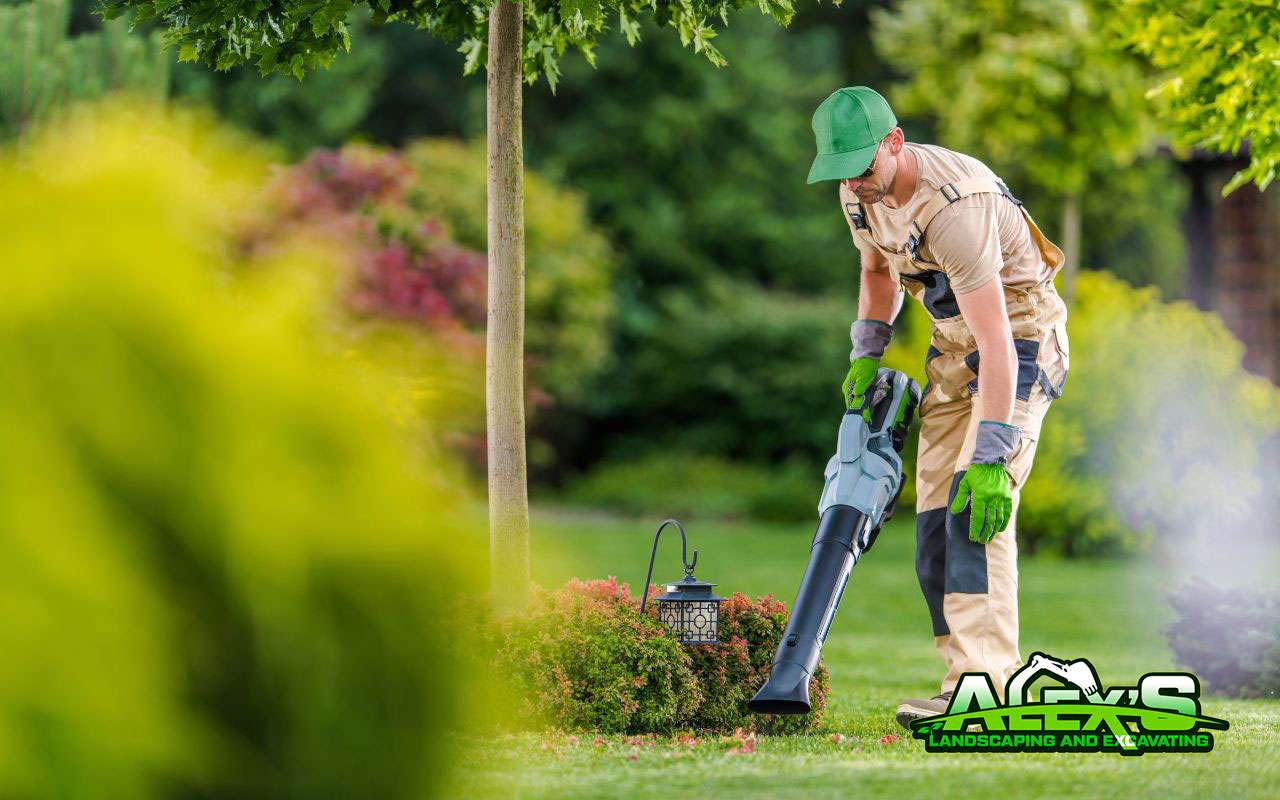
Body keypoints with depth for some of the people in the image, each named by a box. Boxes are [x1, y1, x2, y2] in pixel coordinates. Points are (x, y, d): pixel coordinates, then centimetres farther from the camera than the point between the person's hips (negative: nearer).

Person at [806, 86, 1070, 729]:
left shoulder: (954, 206, -32)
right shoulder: (859, 192, -4)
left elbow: (995, 340, -35)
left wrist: (991, 456, -39)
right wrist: (865, 353, 5)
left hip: (1019, 337, -9)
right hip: (952, 345, 9)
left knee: (976, 505, -23)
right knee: (936, 514, 2)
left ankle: (984, 684, -28)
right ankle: (971, 679, 6)